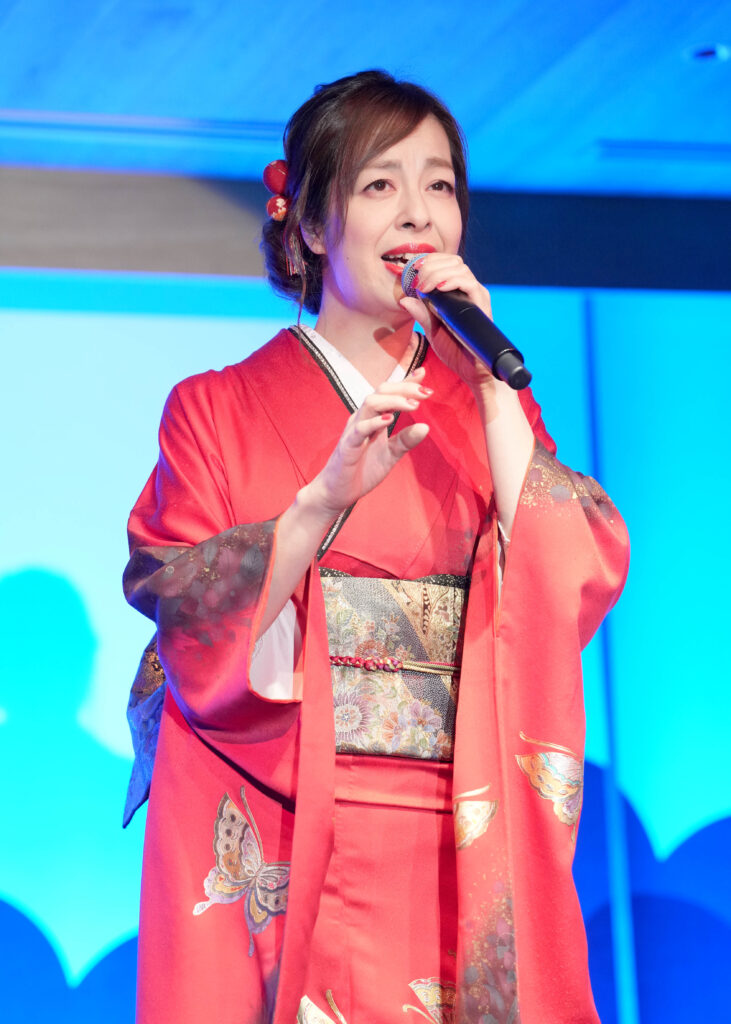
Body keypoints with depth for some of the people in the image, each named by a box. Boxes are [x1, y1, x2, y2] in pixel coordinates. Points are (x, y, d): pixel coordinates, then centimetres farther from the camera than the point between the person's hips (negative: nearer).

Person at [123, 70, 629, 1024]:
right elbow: (188, 623, -8)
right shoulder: (220, 408, 5)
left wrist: (490, 385, -7)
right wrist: (327, 497, -21)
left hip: (462, 865, 2)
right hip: (280, 864, -2)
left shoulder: (489, 406, 14)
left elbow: (579, 586, -2)